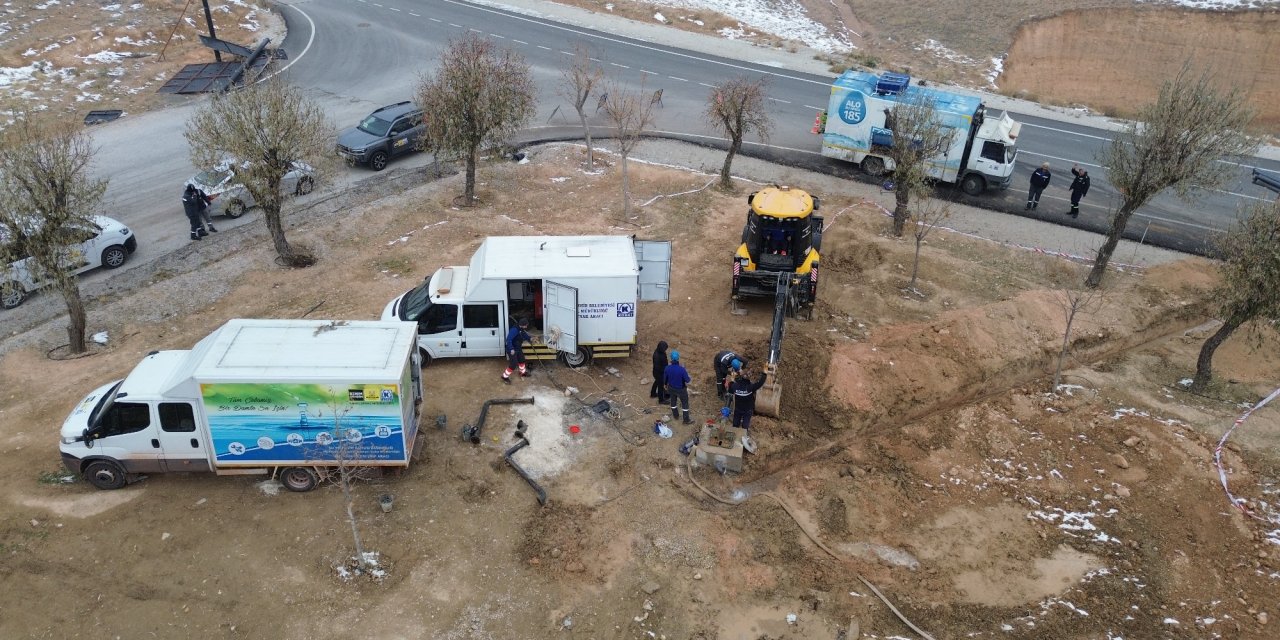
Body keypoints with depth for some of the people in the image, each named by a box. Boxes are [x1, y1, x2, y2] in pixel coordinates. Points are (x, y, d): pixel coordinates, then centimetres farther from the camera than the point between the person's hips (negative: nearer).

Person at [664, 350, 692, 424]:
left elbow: (665, 379, -5)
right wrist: (691, 379, 1)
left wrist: (666, 385, 16)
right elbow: (687, 380, -23)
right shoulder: (682, 369, -35)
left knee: (673, 401, 28)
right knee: (685, 404, 17)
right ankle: (686, 420, 28)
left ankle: (675, 415, 49)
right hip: (681, 389, -3)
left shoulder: (667, 368, -23)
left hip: (671, 388, 3)